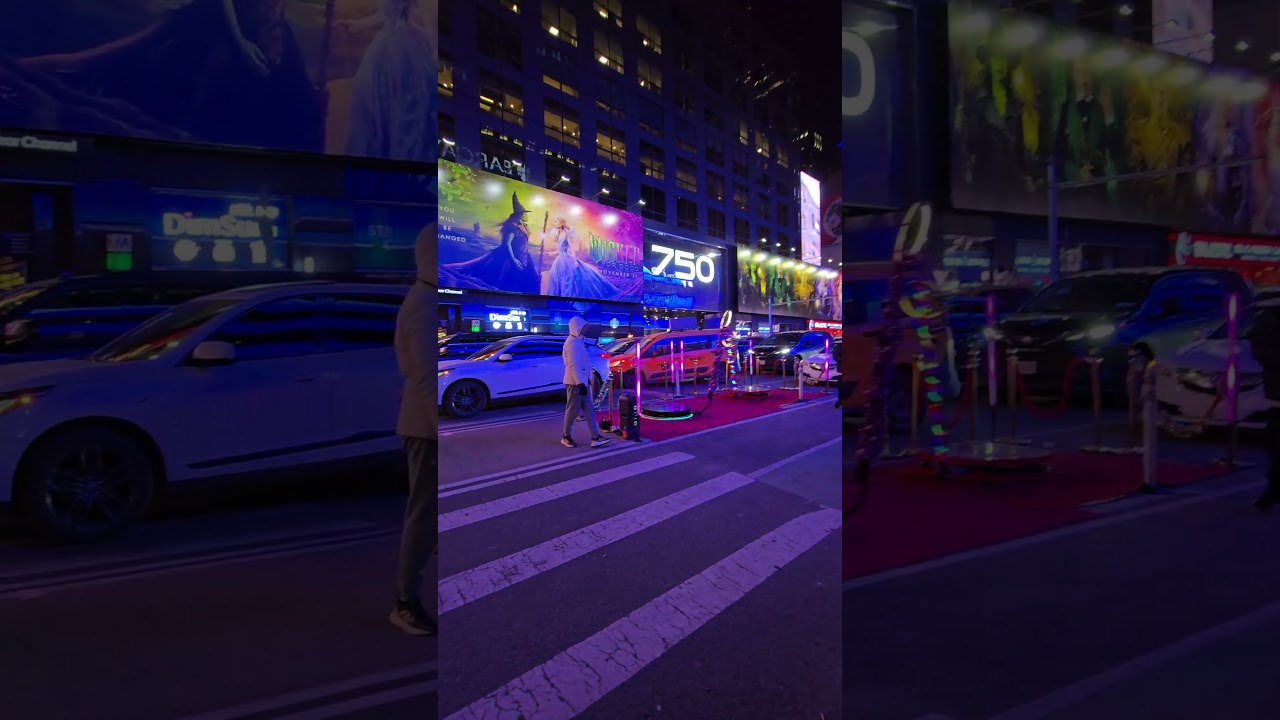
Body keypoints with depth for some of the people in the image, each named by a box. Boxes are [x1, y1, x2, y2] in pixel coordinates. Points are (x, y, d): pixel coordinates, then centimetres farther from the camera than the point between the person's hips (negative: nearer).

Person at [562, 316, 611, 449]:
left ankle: (595, 437, 4)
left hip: (581, 381, 10)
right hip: (575, 382, -10)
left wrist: (585, 381, 21)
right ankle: (566, 437, 13)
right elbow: (573, 365, -24)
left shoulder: (578, 341, 16)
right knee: (573, 410, 0)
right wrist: (580, 383, -27)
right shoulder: (572, 343, -17)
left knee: (589, 409, 5)